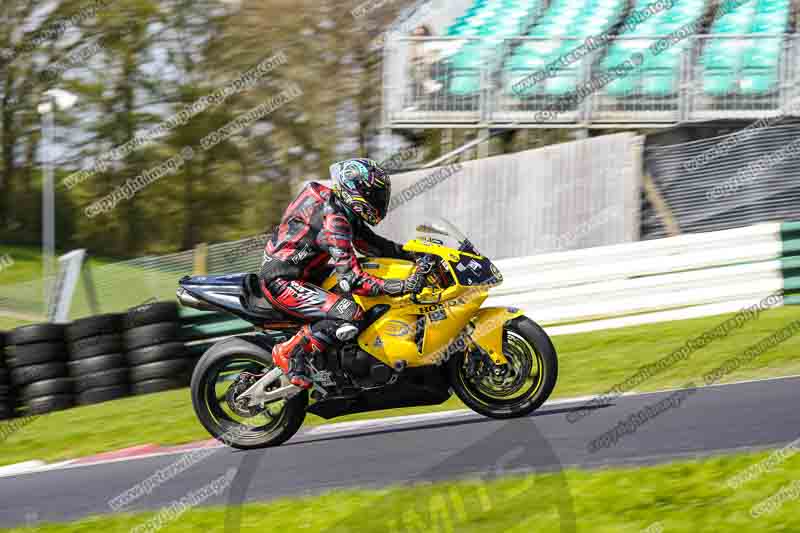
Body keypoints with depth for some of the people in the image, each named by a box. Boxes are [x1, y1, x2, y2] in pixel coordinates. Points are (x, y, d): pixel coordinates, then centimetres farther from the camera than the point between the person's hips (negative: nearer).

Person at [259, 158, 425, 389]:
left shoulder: (343, 210, 8)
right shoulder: (333, 220, -23)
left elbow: (373, 243, 17)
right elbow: (351, 279, -28)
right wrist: (402, 287, -33)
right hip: (283, 283, -11)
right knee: (350, 314, -28)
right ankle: (290, 352, -15)